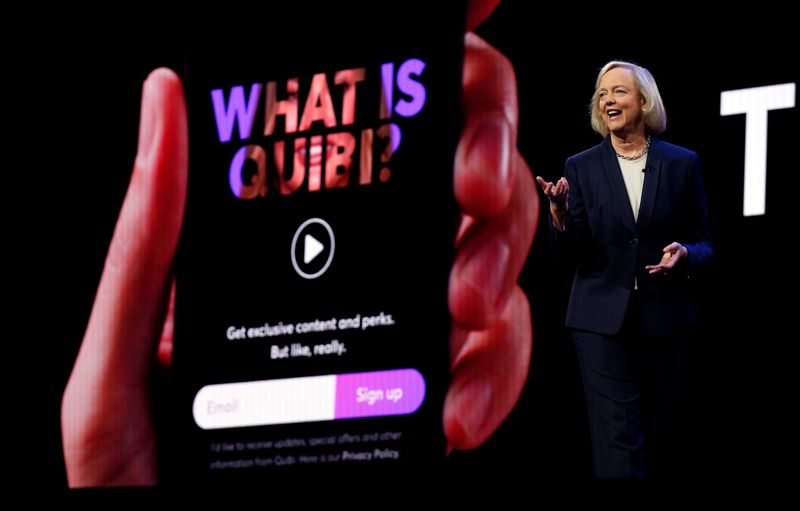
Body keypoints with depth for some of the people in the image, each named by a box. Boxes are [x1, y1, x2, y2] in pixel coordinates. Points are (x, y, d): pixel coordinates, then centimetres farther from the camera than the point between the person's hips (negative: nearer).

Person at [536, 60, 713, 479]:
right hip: (603, 320, -1)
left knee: (655, 435, 10)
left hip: (663, 319, 1)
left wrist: (684, 254, -15)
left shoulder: (682, 164, 4)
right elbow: (574, 252, 0)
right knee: (618, 438, -9)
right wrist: (561, 217, -20)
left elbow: (703, 243, 8)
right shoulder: (581, 167, 4)